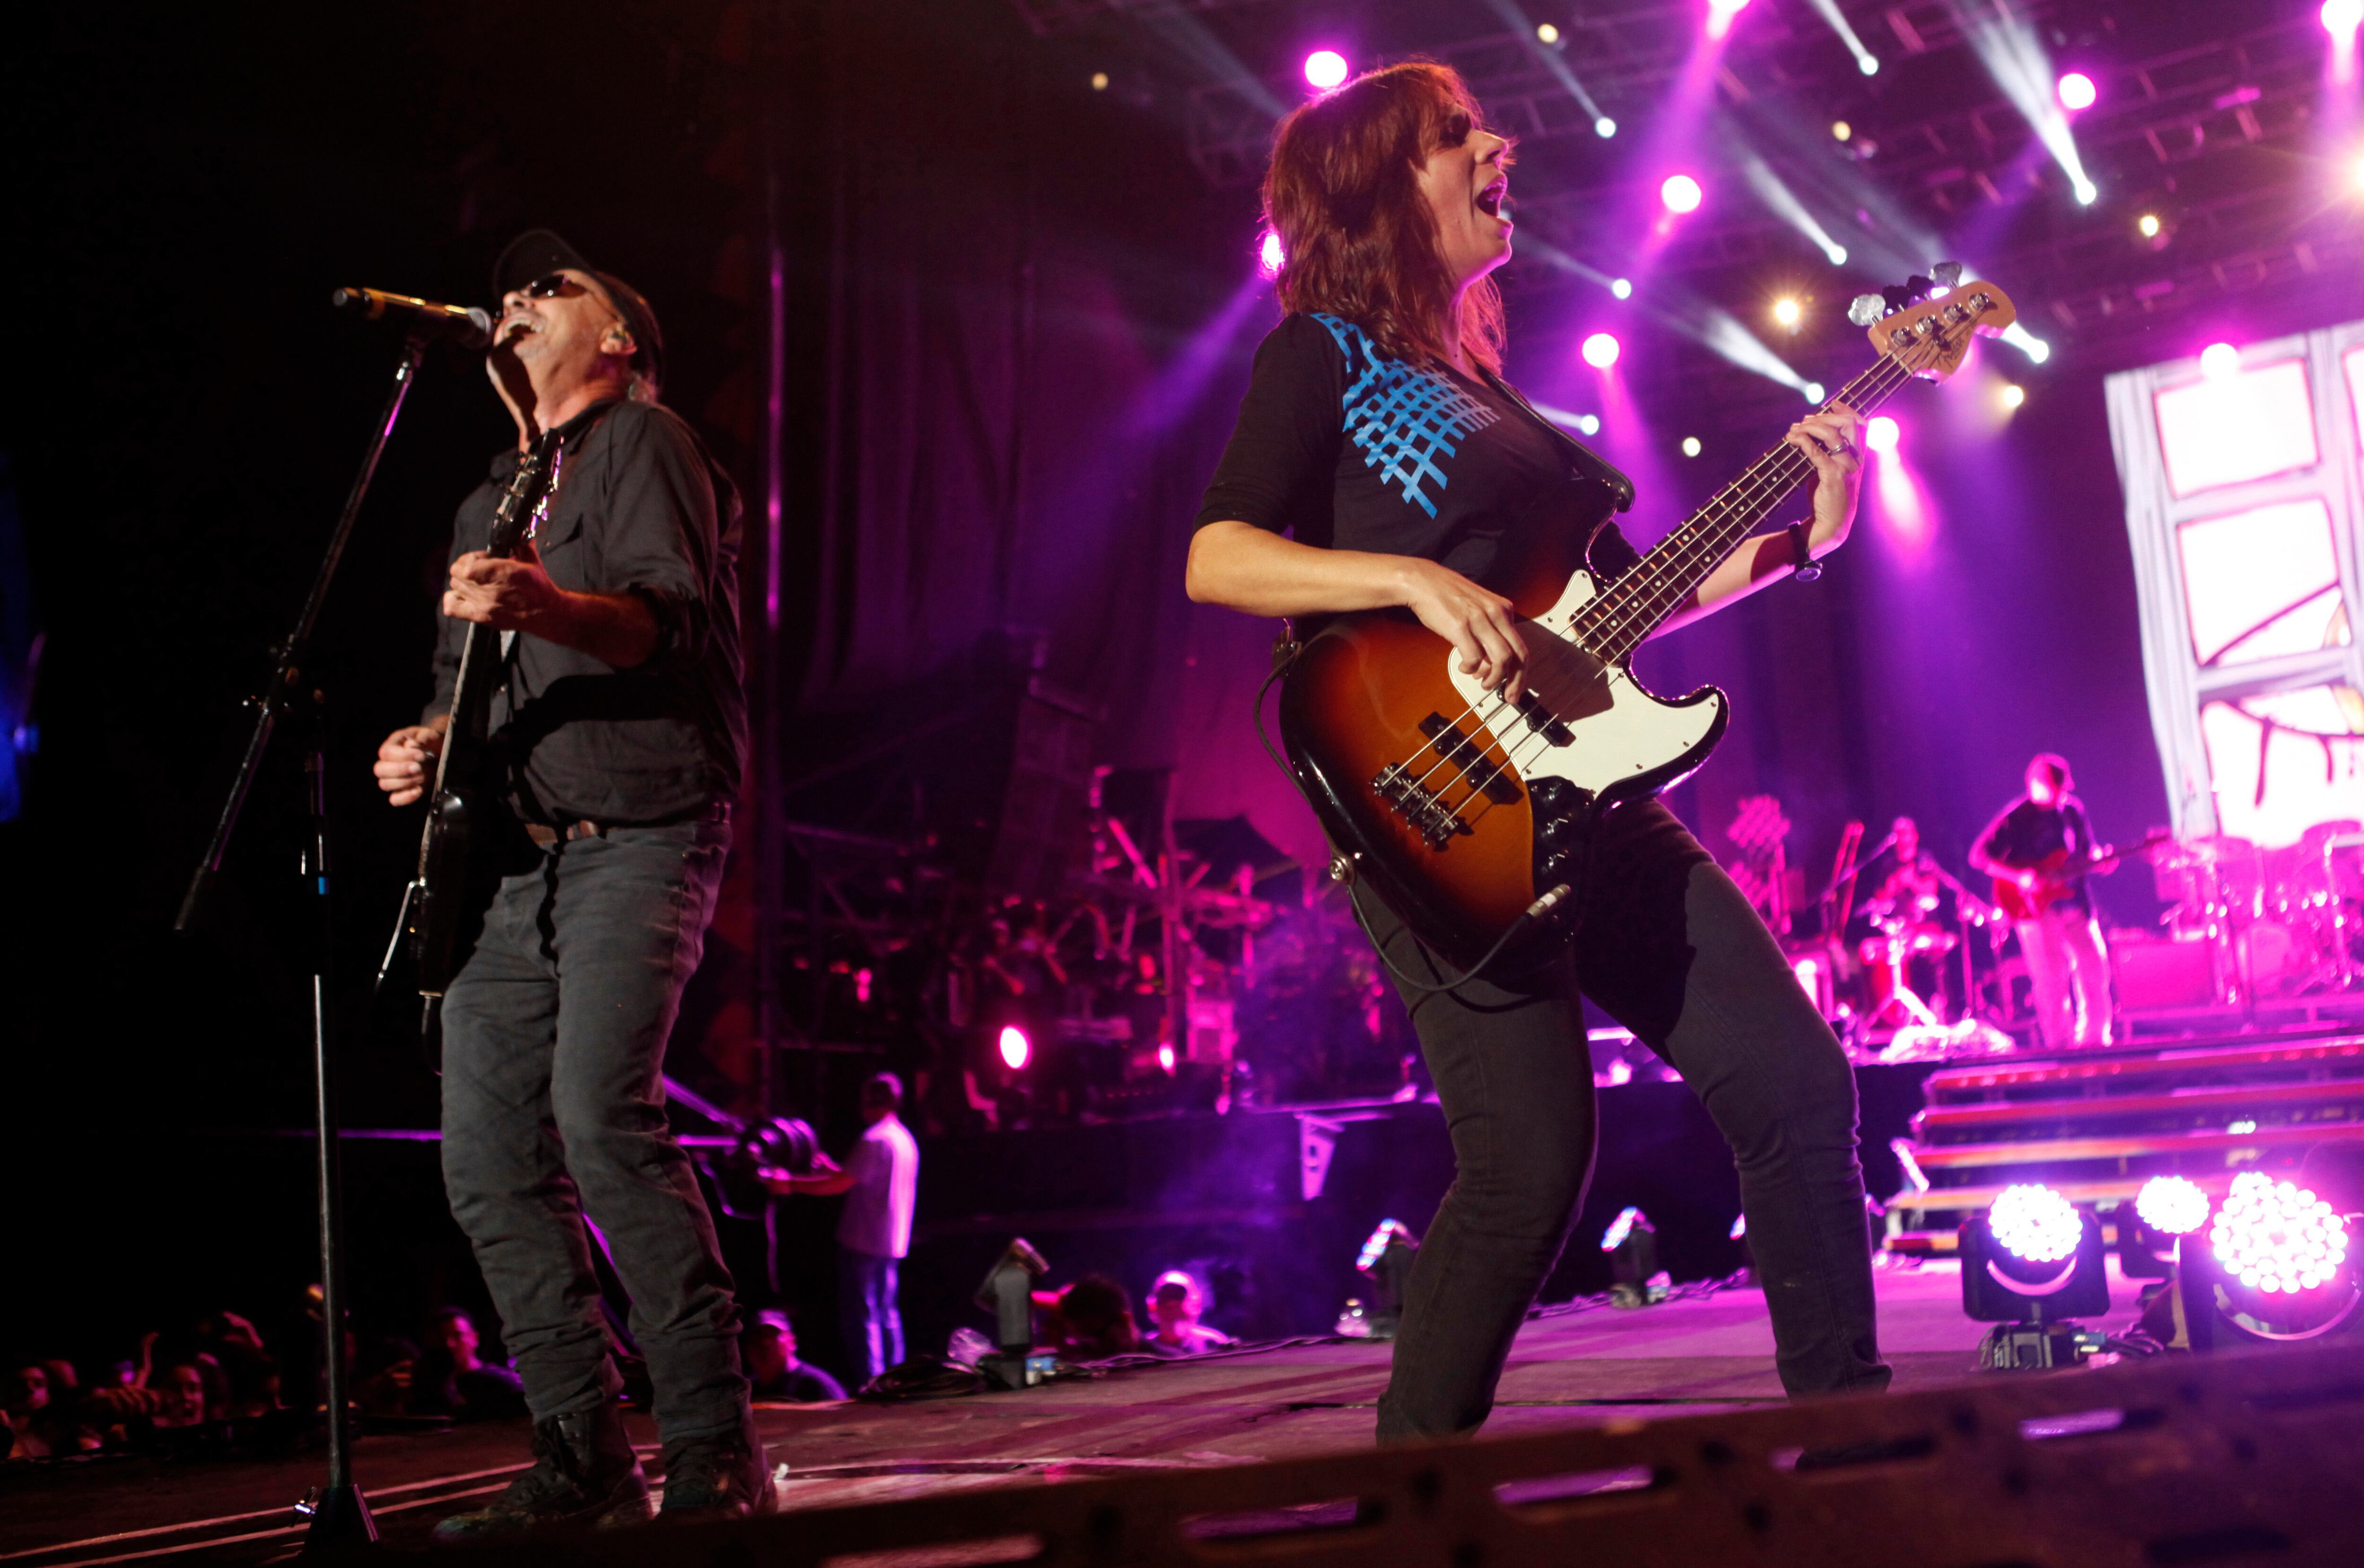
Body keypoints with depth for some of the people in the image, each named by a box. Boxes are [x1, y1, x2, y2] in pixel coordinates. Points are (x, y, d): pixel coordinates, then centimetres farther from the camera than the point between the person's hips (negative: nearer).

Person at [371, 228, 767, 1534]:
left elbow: (669, 614, -17)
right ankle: (583, 1463, 9)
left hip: (639, 836, -8)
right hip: (517, 855, 8)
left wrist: (547, 609, -36)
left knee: (602, 1114, -23)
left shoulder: (640, 442, 1)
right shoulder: (493, 502, 26)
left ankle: (715, 1451, -16)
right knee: (489, 1158, 1)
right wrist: (430, 744, 8)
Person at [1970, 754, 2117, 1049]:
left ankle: (2094, 1038, 16)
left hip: (2076, 901, 6)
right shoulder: (2015, 817, -8)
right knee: (2051, 978, -7)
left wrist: (2099, 859, -4)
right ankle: (2060, 1043, 1)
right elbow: (1978, 856, -11)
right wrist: (2018, 877, -22)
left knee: (2094, 969, 4)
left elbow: (2088, 848, 20)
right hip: (2037, 907, -6)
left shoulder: (2073, 809, 9)